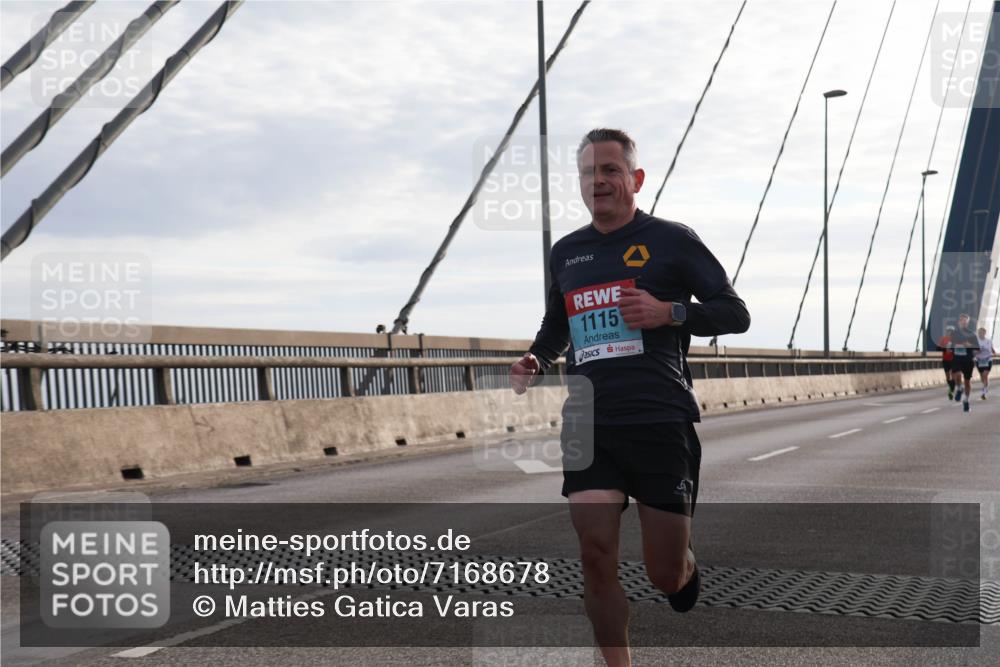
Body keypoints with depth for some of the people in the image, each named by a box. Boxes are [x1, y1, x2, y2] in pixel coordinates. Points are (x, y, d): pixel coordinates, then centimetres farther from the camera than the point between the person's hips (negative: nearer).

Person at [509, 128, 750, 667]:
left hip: (662, 424, -3)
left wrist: (669, 312, -14)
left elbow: (735, 314, 2)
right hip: (590, 426, 3)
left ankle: (688, 570, 40)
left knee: (665, 574, 3)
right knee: (595, 560, -9)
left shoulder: (671, 239, 2)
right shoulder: (566, 252, 15)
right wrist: (536, 360, 8)